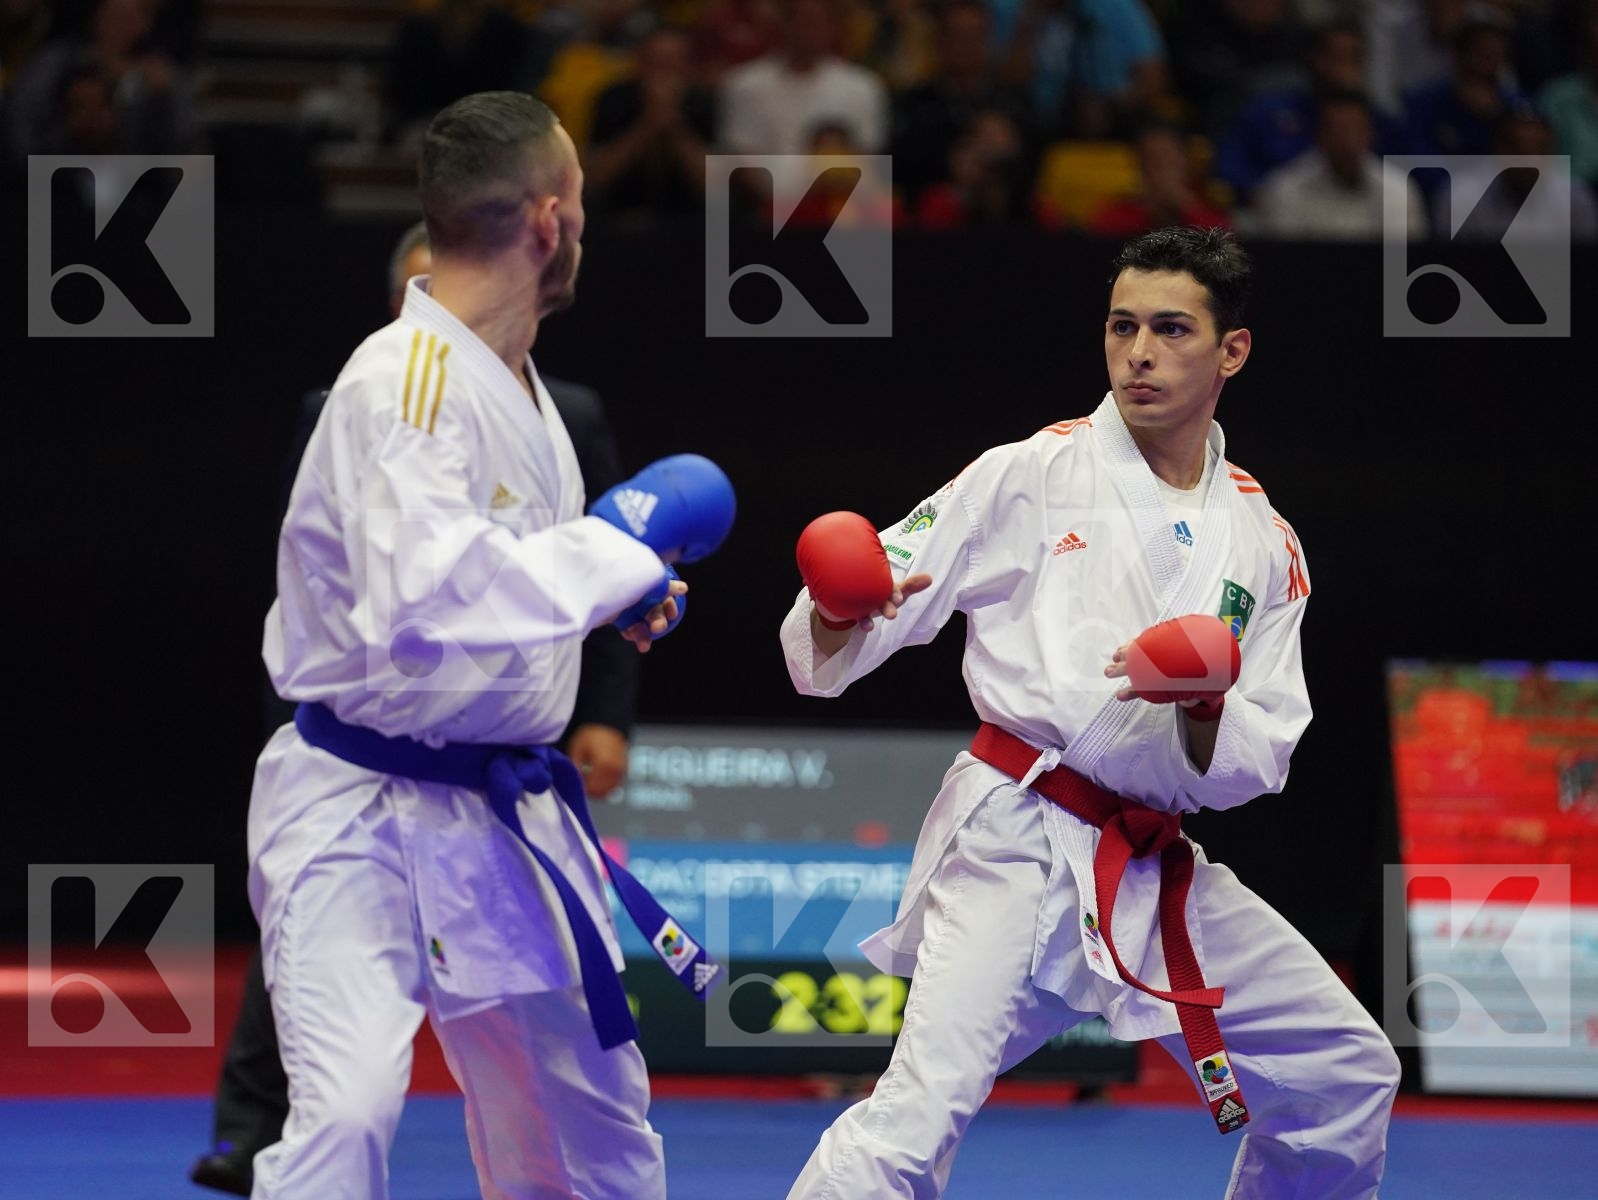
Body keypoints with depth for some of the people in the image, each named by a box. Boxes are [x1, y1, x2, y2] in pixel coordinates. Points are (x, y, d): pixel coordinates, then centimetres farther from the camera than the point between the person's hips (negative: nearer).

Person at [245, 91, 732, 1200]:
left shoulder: (519, 386, 7)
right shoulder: (405, 382, -22)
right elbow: (425, 601, -35)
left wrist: (620, 590, 7)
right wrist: (612, 548, -25)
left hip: (499, 814, 9)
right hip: (363, 814, -9)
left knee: (593, 1109, 20)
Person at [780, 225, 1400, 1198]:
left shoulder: (1261, 543, 11)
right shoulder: (1028, 478, -3)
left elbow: (1255, 766, 7)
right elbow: (833, 654, -4)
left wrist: (1206, 710, -15)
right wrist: (837, 615, -28)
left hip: (1157, 869, 6)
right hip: (1018, 849, -6)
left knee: (1346, 1073, 14)